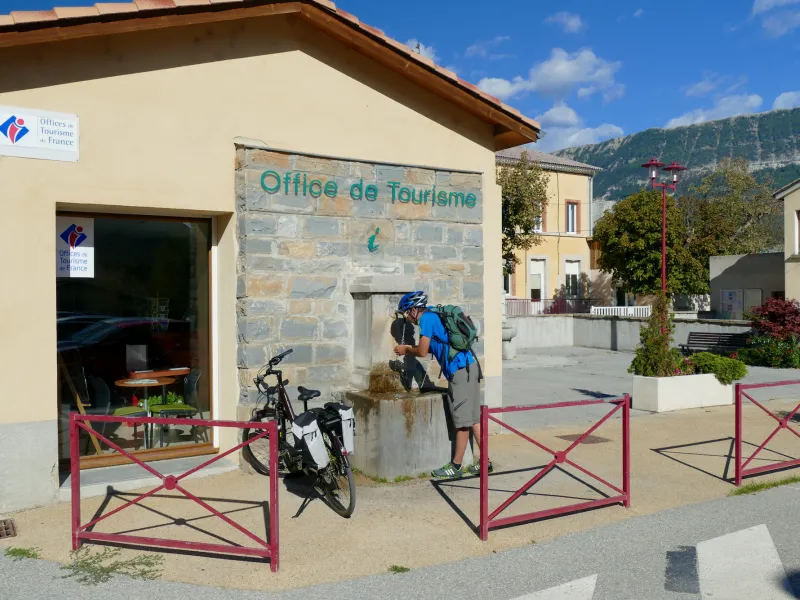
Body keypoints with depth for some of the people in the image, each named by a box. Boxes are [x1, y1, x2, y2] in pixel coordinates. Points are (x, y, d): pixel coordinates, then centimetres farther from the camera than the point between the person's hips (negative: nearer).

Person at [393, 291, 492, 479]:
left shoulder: (427, 318, -7)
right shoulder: (434, 316, 20)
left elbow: (422, 352, -10)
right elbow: (430, 349, 25)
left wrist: (406, 349, 8)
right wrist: (407, 350, 22)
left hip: (460, 371, -10)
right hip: (469, 368, 10)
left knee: (462, 421, -2)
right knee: (473, 418, 12)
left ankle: (456, 466, 6)